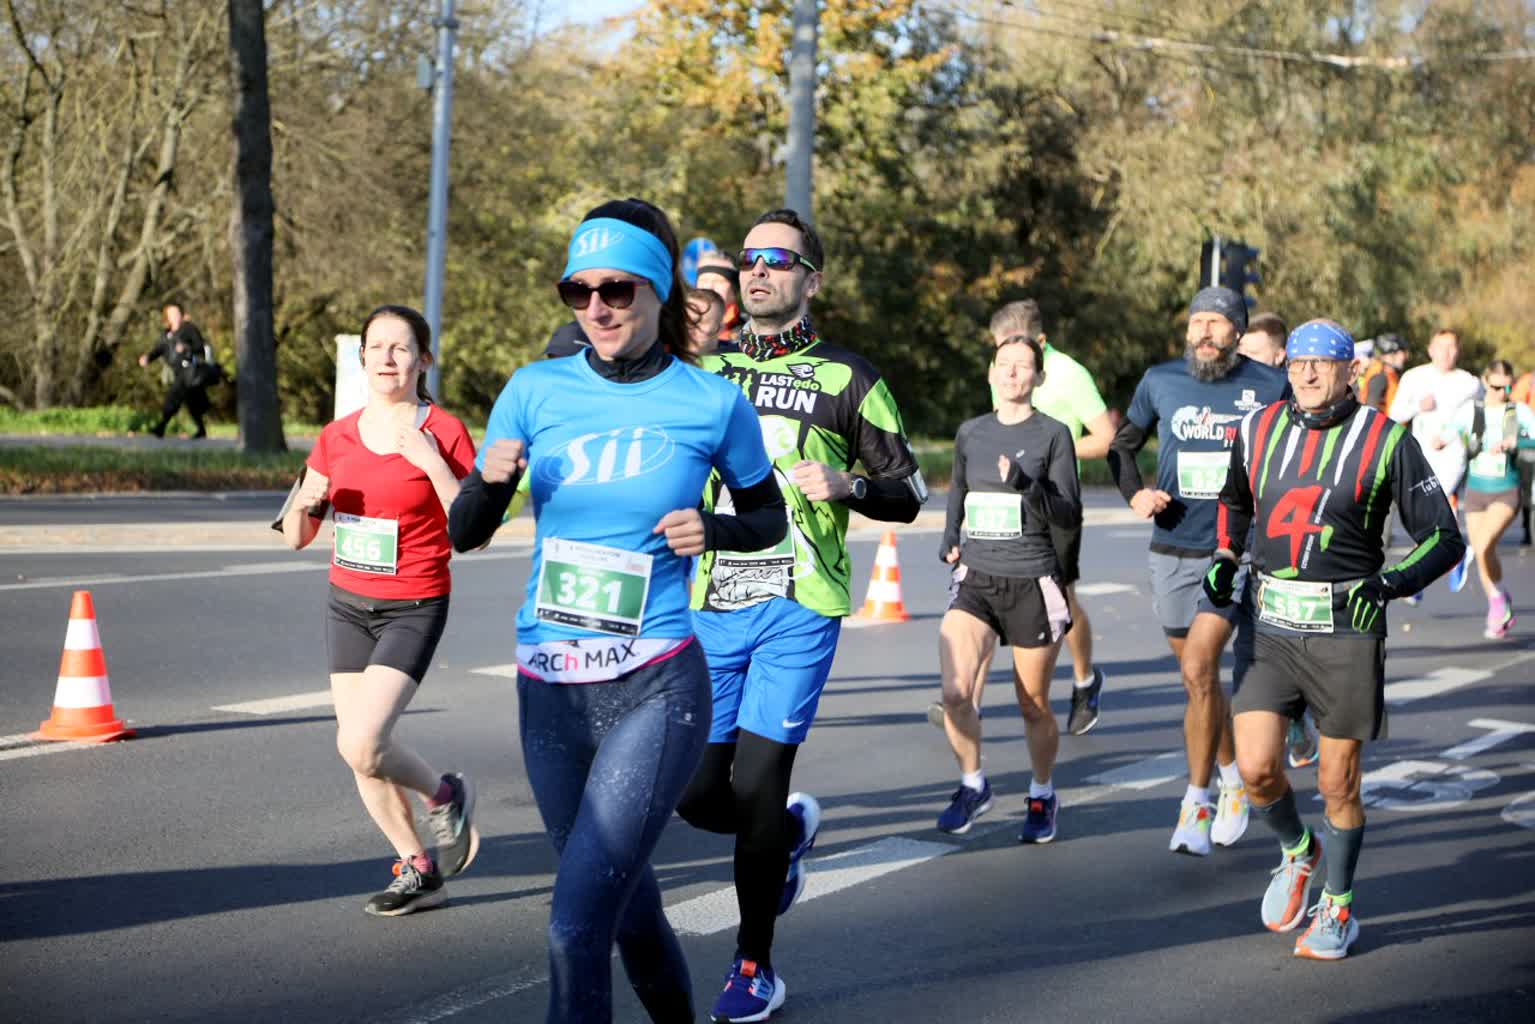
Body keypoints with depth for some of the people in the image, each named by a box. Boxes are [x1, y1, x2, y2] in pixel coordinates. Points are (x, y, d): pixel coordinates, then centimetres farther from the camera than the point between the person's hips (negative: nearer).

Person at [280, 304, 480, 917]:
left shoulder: (443, 433, -9)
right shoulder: (336, 438, 5)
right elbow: (297, 539, 8)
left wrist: (434, 465, -22)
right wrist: (302, 504, -14)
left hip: (413, 608, -5)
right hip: (347, 606, 6)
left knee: (361, 745, -19)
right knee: (361, 755, 6)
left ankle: (446, 795, 11)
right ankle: (417, 870, 23)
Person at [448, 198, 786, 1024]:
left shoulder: (713, 403, -5)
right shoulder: (537, 391, 2)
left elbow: (768, 517, 11)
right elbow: (465, 533, 6)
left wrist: (712, 531, -11)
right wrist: (493, 480, -15)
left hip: (655, 687, -4)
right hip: (549, 692, 4)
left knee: (575, 925, -14)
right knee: (624, 905, 19)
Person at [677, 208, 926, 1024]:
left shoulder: (844, 378, 3)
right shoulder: (706, 375, 13)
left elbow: (908, 493, 5)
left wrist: (843, 485, -13)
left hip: (798, 610, -4)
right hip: (712, 610, 4)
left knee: (754, 786, -9)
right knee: (698, 793, 2)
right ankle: (791, 829, 37)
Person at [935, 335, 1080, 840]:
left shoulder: (1053, 434, -2)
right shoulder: (970, 433, 9)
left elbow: (1071, 517, -6)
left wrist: (1028, 486, -21)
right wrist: (950, 536, 11)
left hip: (1033, 584, -3)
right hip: (975, 580, 3)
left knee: (1033, 705, 6)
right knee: (955, 693, -15)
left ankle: (1042, 796, 29)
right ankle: (973, 785, 8)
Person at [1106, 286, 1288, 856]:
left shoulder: (1270, 387, -3)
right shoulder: (1160, 381, 2)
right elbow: (1123, 443, 17)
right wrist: (1134, 493, -1)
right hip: (1173, 551, 4)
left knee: (1199, 670, -19)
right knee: (1198, 679, 15)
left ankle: (1197, 803, -9)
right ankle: (1232, 777, 38)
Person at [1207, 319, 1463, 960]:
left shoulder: (1386, 441, -6)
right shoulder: (1259, 430, 5)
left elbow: (1444, 538, -5)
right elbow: (1235, 501, 26)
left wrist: (1387, 584, -20)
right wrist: (1224, 561, 8)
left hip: (1346, 631, -3)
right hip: (1274, 630, 3)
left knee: (1337, 784, 4)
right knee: (1255, 767, -7)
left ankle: (1338, 907, 24)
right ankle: (1298, 853, 24)